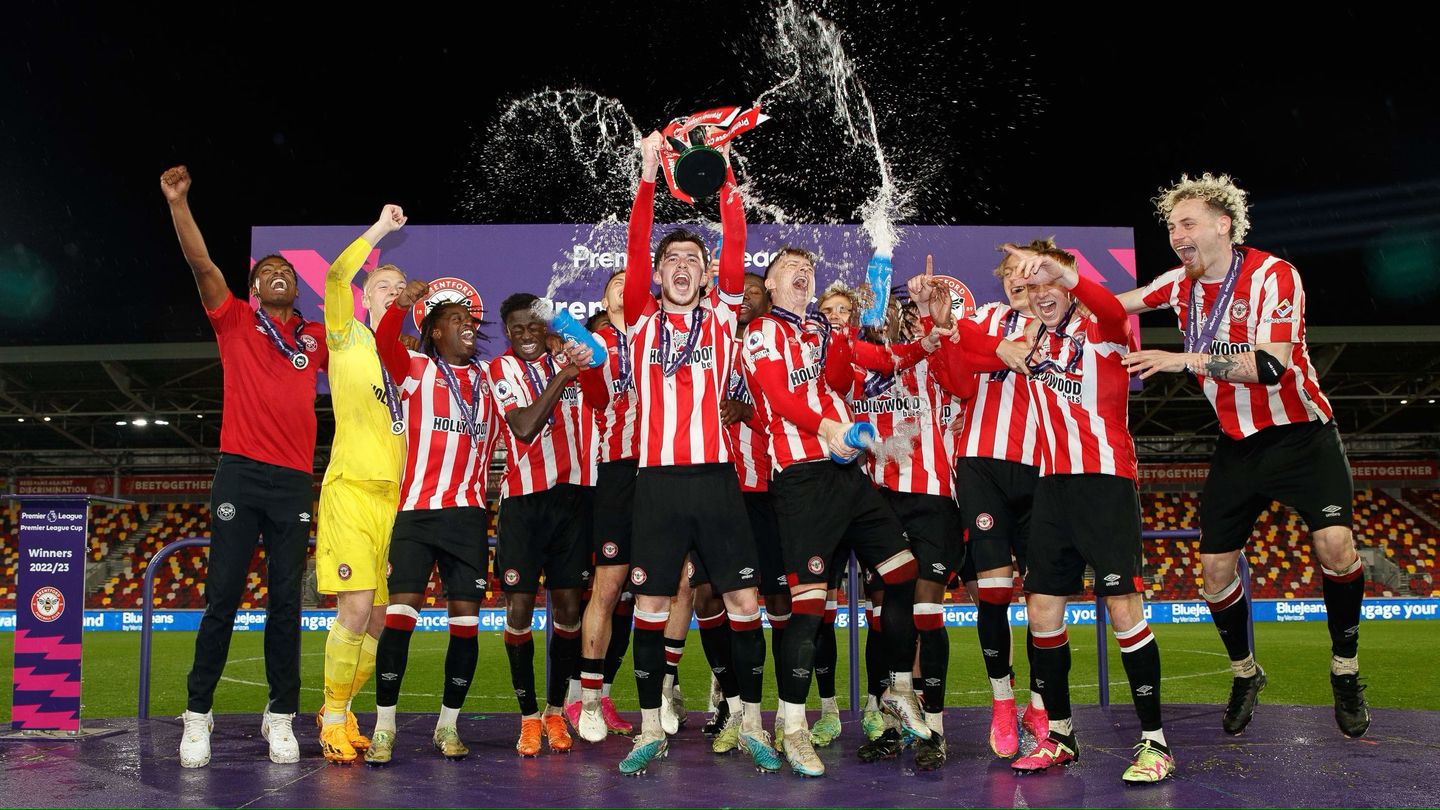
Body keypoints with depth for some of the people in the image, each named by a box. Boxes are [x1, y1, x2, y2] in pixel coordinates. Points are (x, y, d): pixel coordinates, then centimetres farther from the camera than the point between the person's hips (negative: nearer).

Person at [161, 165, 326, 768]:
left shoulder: (315, 338, 16)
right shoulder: (235, 322, 10)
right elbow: (201, 263, -1)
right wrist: (178, 203, -11)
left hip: (295, 481, 2)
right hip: (241, 474, -2)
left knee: (286, 600, 3)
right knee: (222, 595, -3)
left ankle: (281, 717, 9)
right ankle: (198, 716, 6)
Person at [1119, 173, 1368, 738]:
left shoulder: (1272, 275, -18)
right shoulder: (1180, 284, 0)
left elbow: (1272, 365, -29)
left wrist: (1185, 360, -32)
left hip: (1300, 434, -5)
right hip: (1238, 445, 5)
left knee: (1334, 543, -23)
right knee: (1215, 567, 1)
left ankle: (1345, 672, -1)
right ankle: (1245, 675, 25)